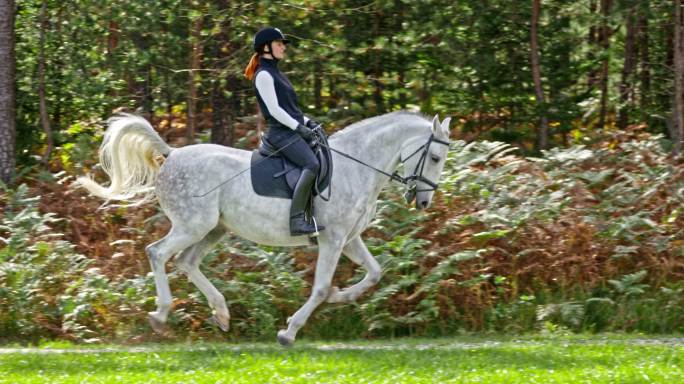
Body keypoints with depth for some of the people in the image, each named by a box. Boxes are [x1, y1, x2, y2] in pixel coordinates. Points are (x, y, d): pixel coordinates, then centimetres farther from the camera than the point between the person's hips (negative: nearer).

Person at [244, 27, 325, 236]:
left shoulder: (275, 73, 21)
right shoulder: (264, 75, -9)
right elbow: (274, 110, -15)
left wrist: (307, 121, 12)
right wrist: (299, 127, -17)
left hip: (294, 130, 11)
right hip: (281, 132, -11)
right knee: (312, 164, -29)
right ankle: (297, 220, -34)